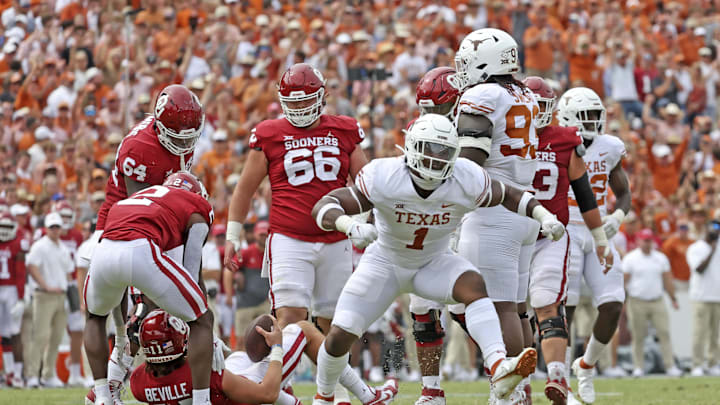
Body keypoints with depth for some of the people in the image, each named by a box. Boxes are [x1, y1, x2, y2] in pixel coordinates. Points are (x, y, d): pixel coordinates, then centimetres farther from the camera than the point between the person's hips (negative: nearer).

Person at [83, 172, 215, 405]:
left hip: (103, 253, 5)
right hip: (142, 253, -5)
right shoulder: (197, 208, 25)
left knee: (96, 317, 36)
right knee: (202, 319, 15)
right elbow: (193, 274, 19)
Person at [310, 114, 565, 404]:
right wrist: (351, 227, -55)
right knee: (340, 336, -9)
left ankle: (498, 369, -44)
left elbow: (508, 196, -2)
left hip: (434, 263, 1)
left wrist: (545, 217, -18)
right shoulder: (384, 177, -30)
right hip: (385, 263, -1)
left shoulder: (466, 181, -22)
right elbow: (323, 208, -34)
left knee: (473, 285, -31)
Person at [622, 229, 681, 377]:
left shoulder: (661, 258, 12)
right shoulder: (630, 258, 1)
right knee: (638, 336, 0)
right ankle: (638, 368, 7)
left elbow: (667, 280, 16)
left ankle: (670, 367, -7)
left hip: (657, 302, 3)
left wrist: (673, 298, 13)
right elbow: (623, 280, -2)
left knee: (664, 333, -6)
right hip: (637, 302, -3)